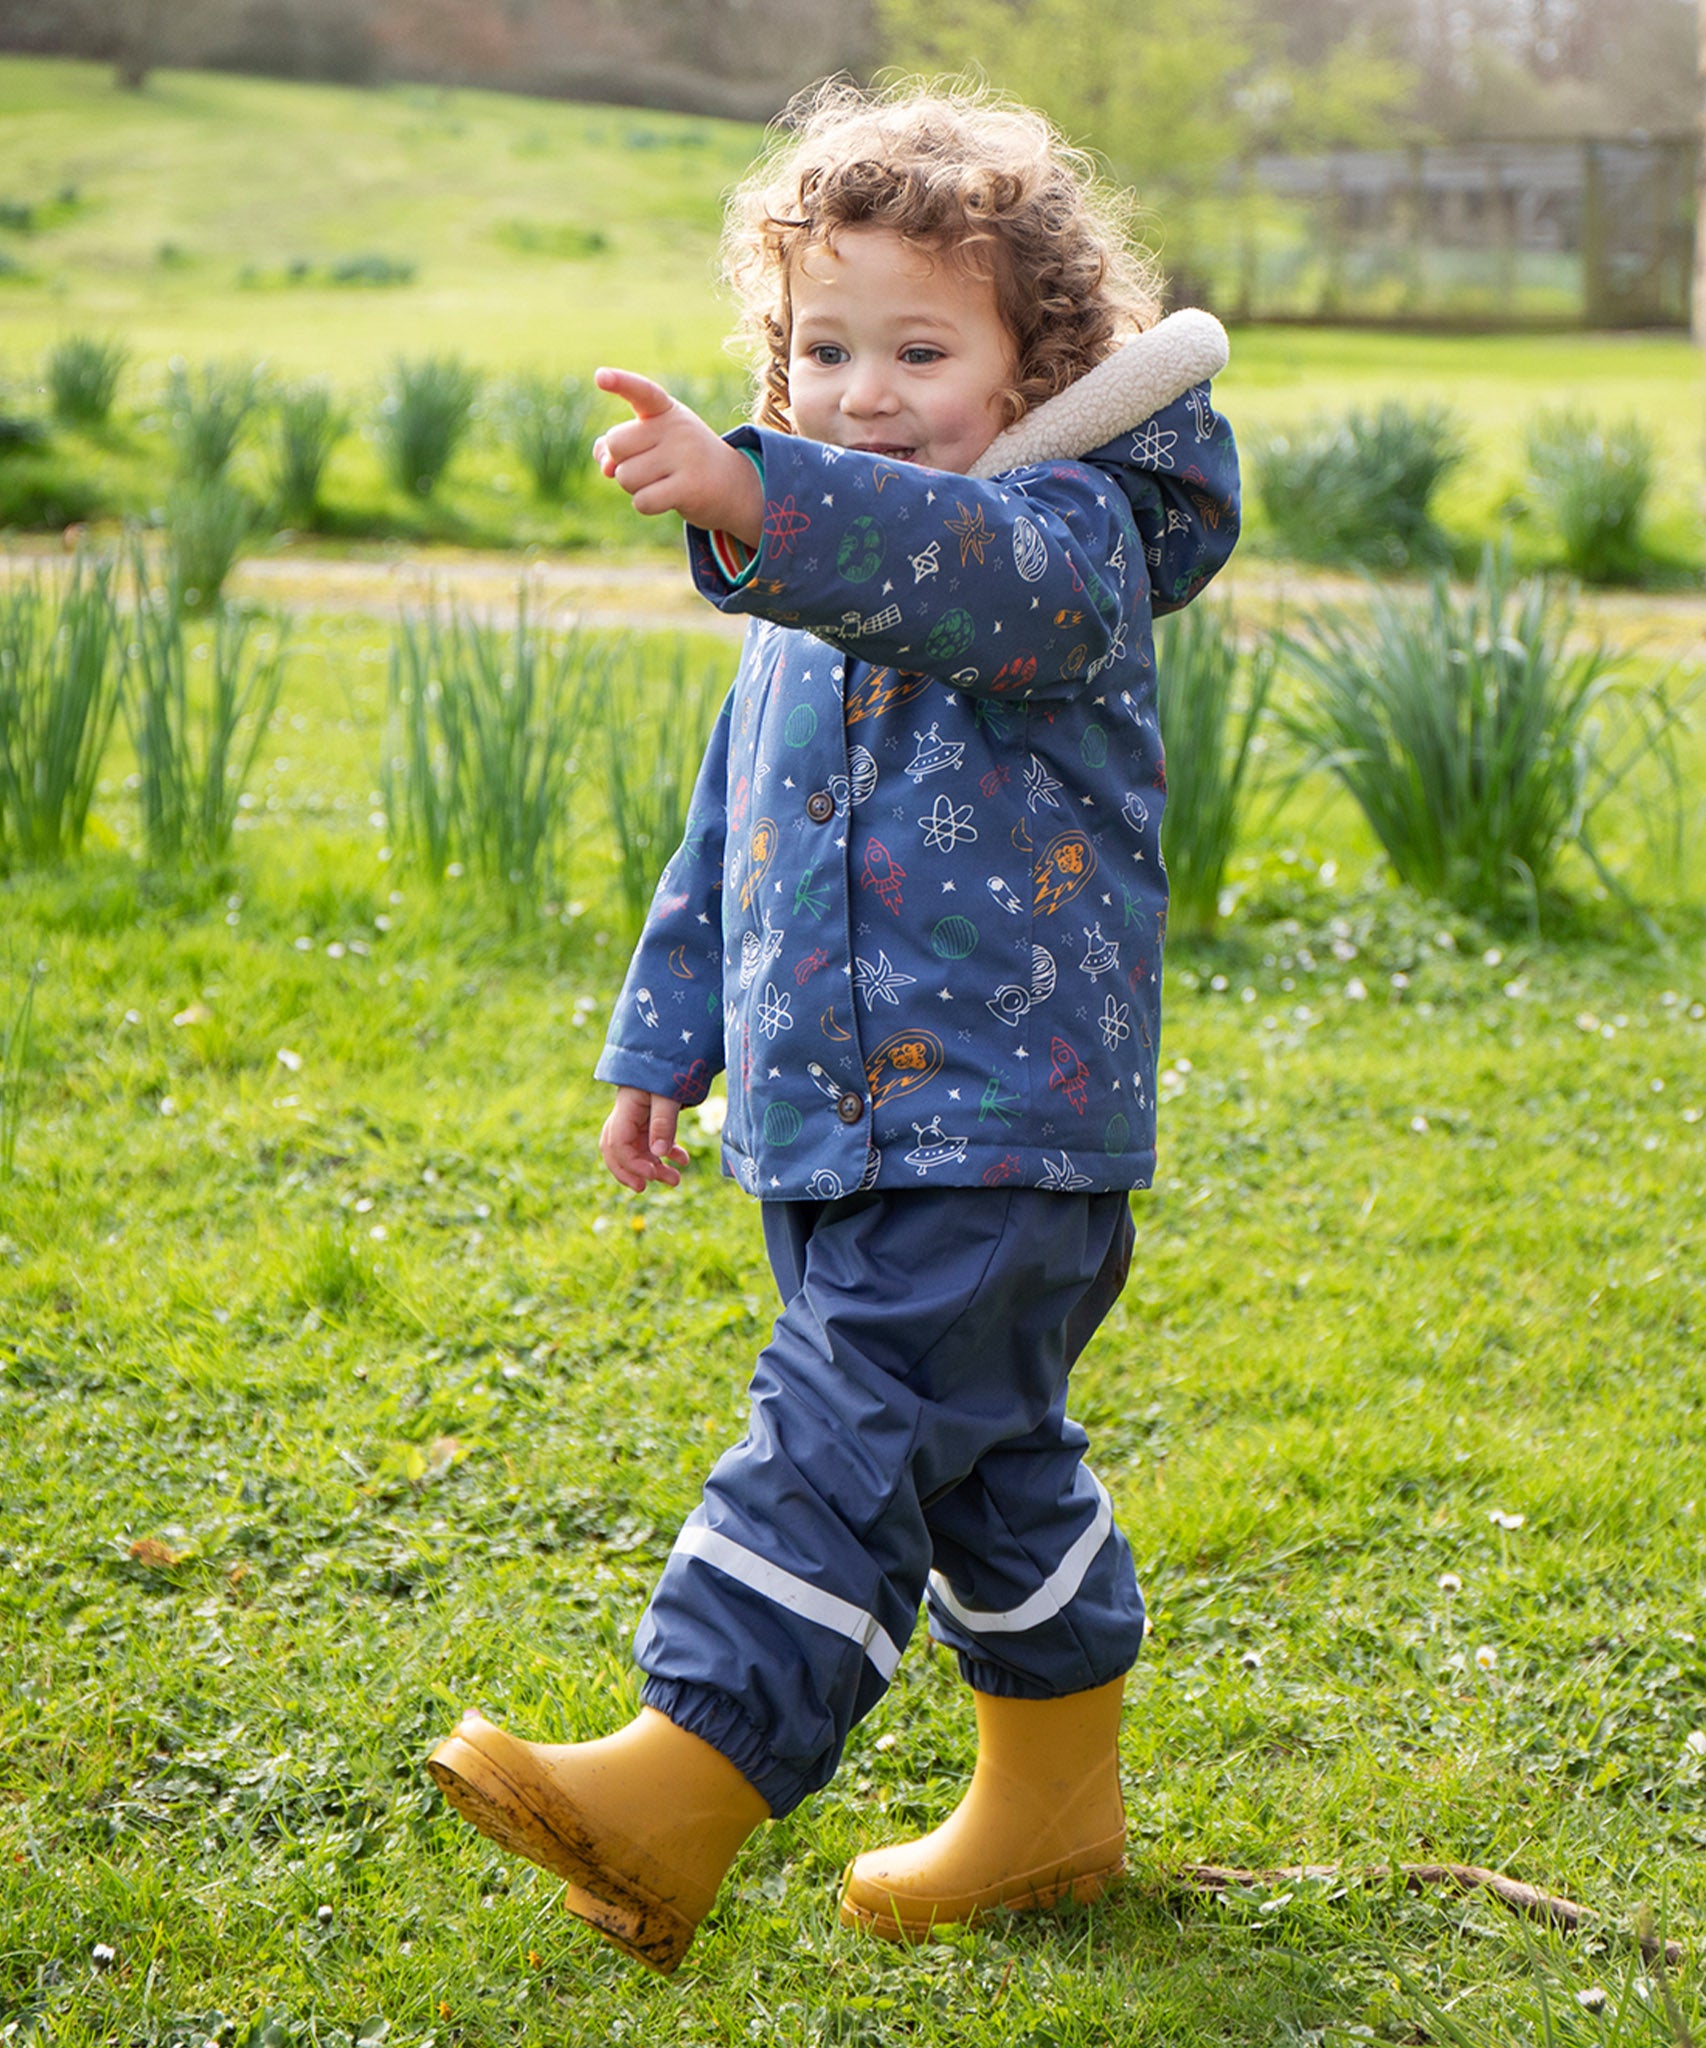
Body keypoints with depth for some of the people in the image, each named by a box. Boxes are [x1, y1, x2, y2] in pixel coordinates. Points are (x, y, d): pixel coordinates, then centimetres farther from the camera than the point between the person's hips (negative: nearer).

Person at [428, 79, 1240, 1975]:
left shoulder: (1071, 537, -12)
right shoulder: (814, 605, 15)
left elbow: (970, 566, -37)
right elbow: (728, 835, 24)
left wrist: (750, 496, -53)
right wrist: (664, 1037, 26)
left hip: (1002, 1127, -9)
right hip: (834, 1131, 9)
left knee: (845, 1441, -15)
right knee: (984, 1464, 18)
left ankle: (679, 1789, -17)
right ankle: (1056, 1799, 31)